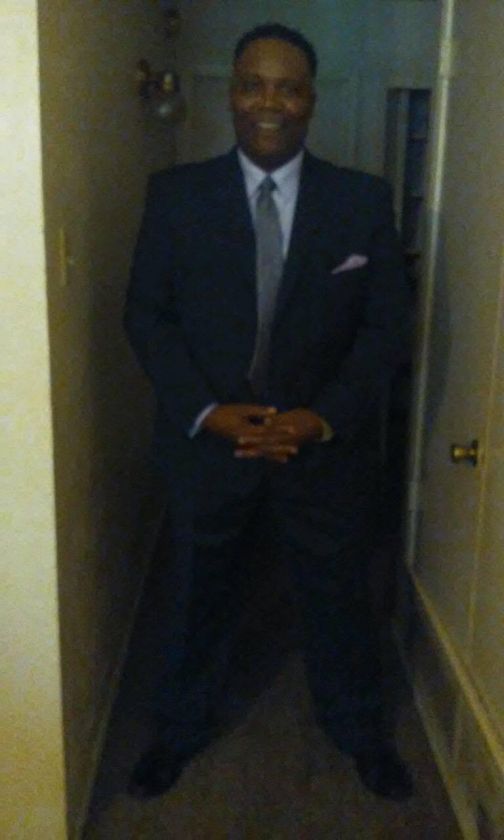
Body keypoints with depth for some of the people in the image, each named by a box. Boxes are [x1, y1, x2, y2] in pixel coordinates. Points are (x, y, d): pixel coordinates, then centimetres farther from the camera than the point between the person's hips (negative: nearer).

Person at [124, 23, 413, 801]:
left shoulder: (364, 199, -3)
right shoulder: (175, 194, -3)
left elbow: (387, 324, -4)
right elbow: (146, 314, -4)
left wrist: (324, 417, -16)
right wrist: (207, 411, -16)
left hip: (326, 444, 0)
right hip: (206, 439, 0)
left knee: (339, 595, 17)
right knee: (199, 593, 19)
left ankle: (361, 731, 43)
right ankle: (181, 728, 44)